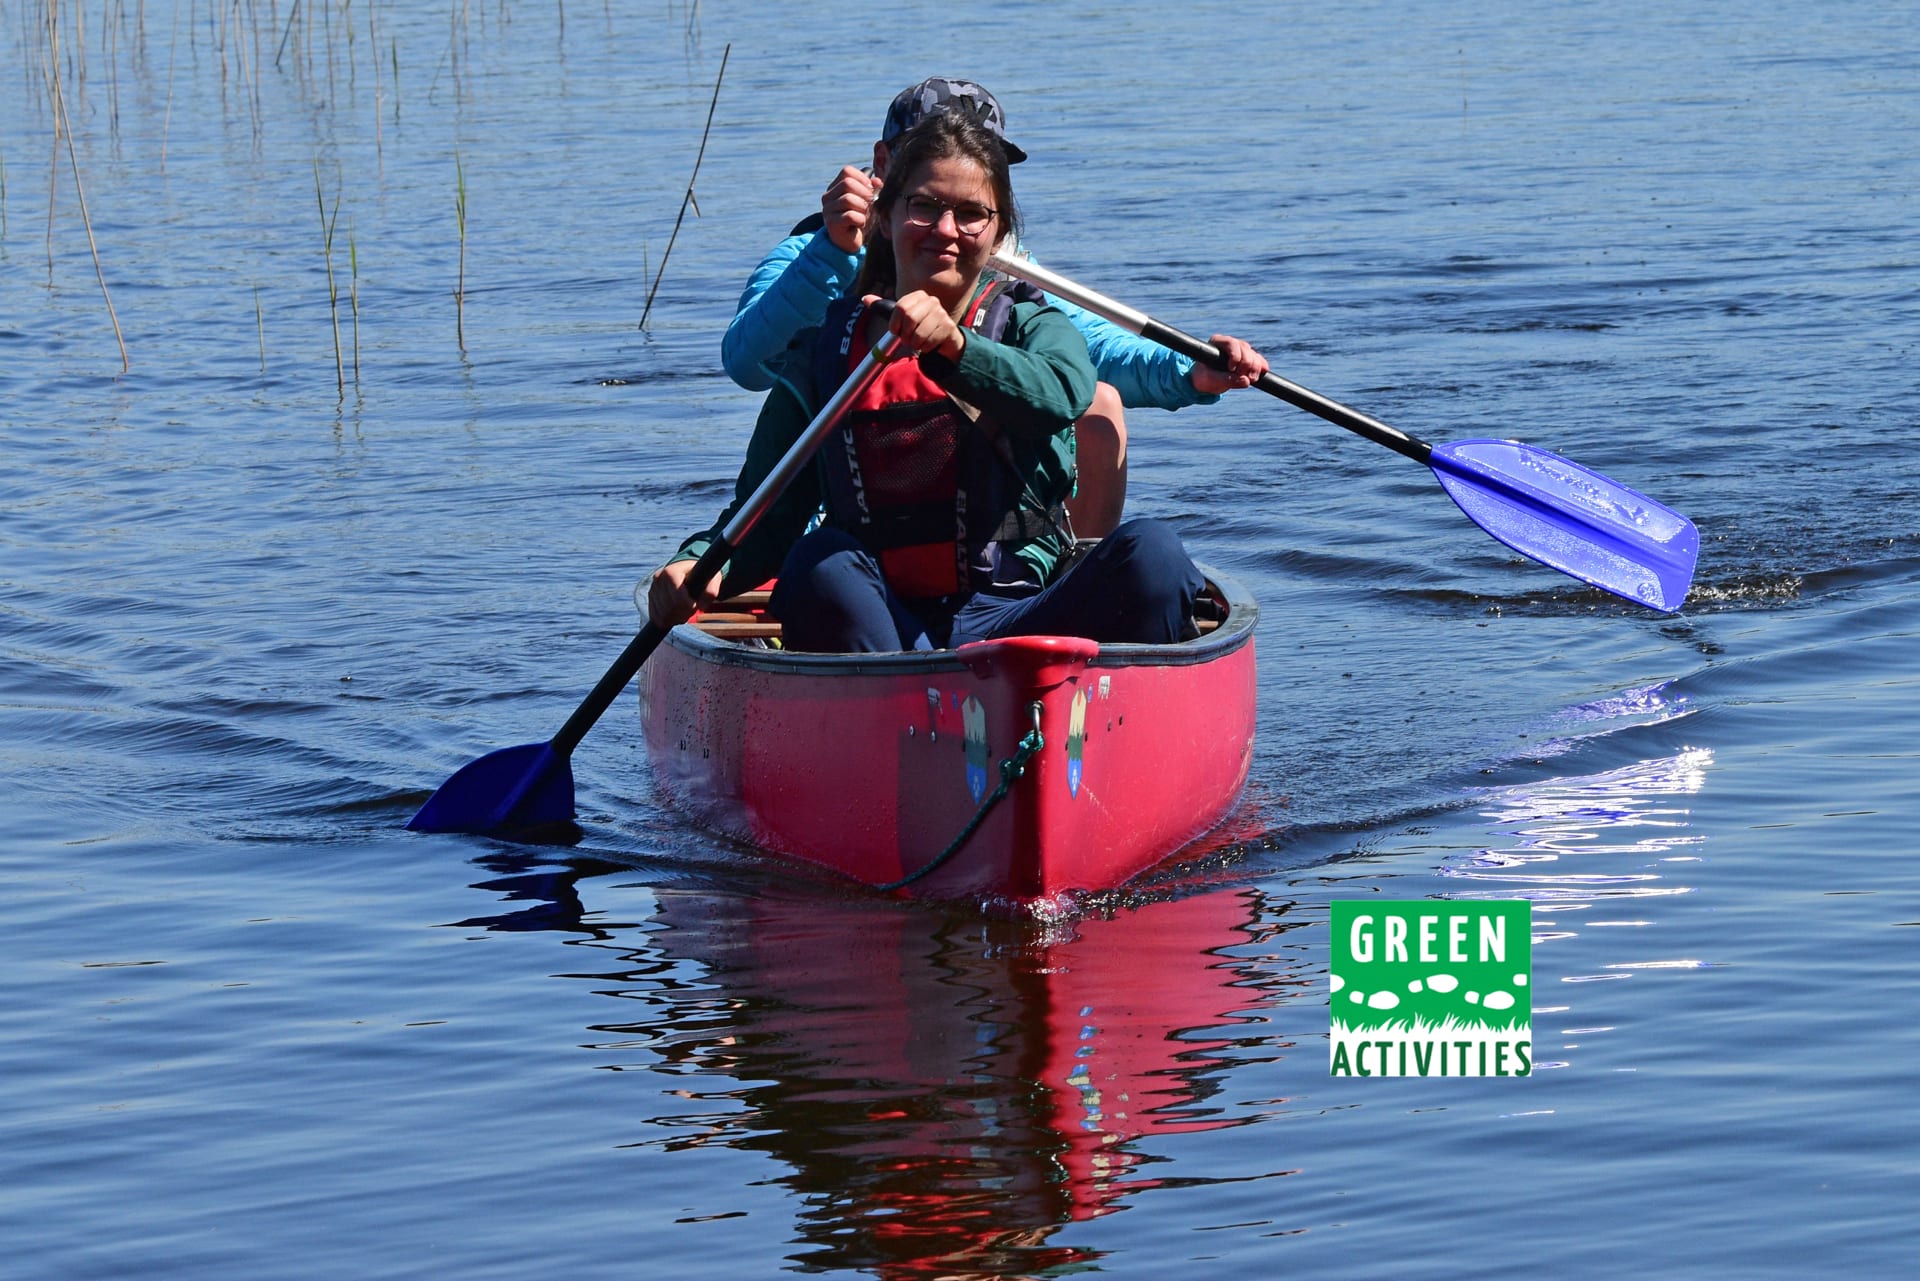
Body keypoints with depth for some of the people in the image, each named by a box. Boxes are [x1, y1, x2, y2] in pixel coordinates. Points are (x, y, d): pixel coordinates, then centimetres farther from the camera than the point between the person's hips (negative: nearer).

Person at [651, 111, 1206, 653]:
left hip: (1017, 621, -1)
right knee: (819, 556, -31)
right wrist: (699, 563, -15)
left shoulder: (1032, 326, 10)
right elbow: (763, 520, 8)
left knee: (1149, 549, -27)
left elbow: (1066, 392, -17)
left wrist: (953, 347, -37)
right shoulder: (824, 358, 13)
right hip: (875, 629, 1)